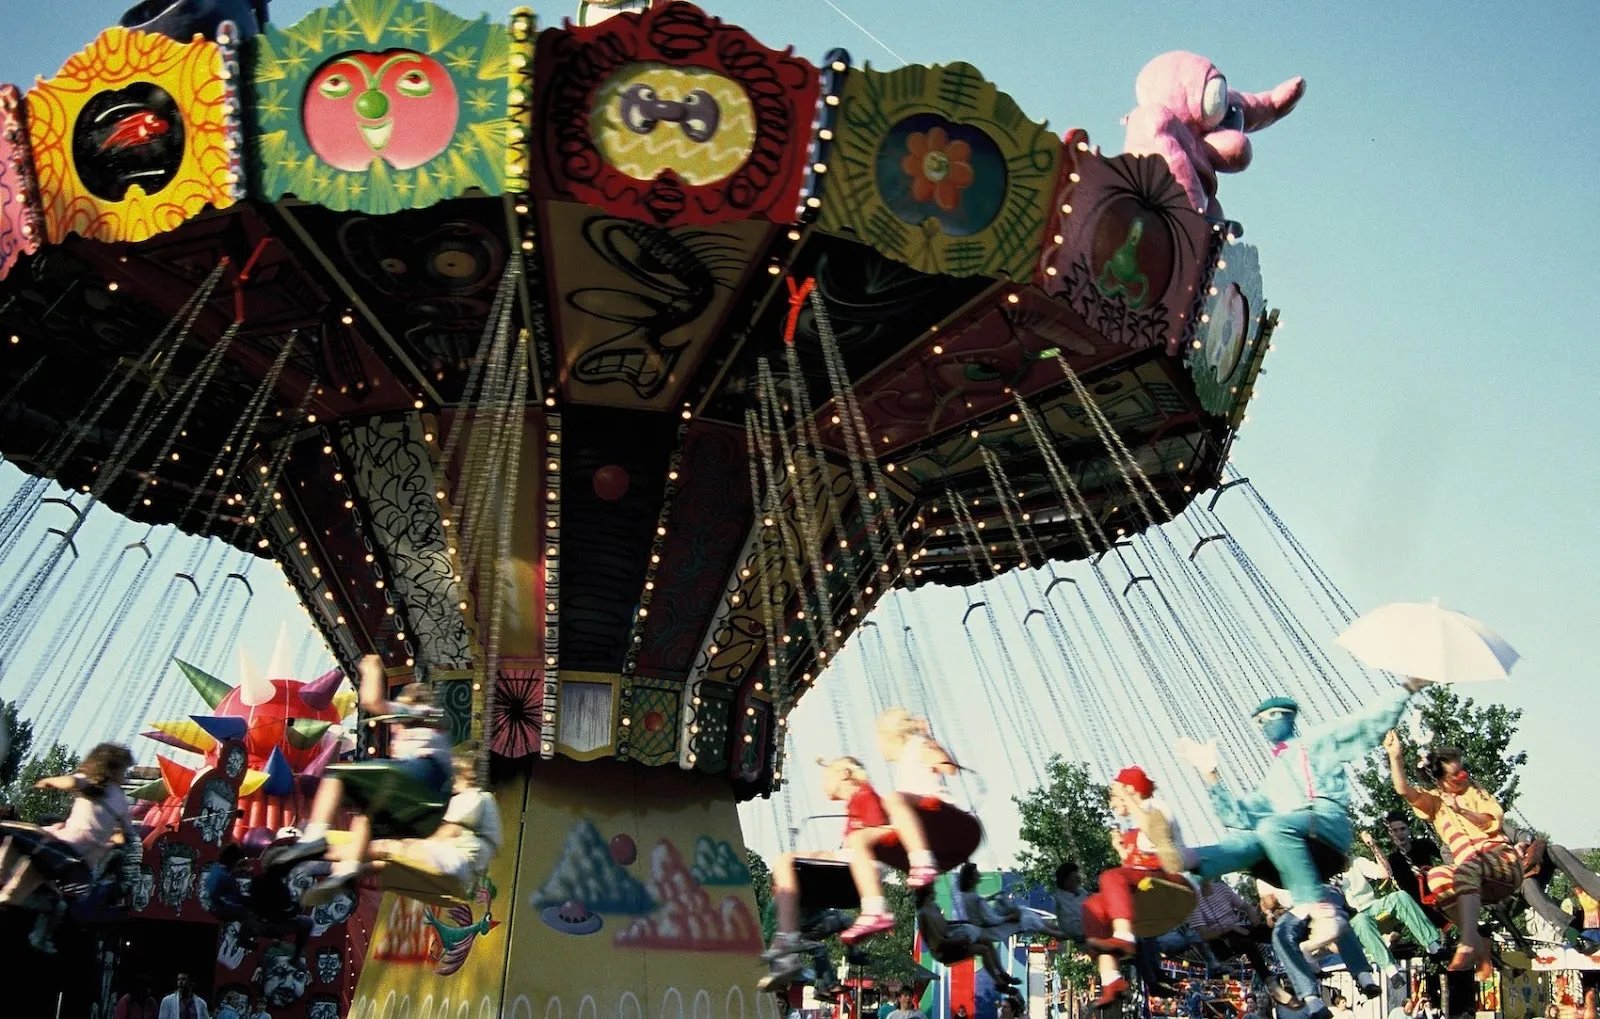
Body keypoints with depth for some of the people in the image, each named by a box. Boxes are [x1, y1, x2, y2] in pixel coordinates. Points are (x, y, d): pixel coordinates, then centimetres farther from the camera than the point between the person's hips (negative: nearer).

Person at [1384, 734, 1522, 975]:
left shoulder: (1476, 791, 15)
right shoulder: (1434, 801, 16)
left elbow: (1491, 823, 0)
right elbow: (1404, 790, -3)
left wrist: (1461, 810, -16)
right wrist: (1395, 756, -14)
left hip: (1502, 858, -3)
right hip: (1476, 883, 3)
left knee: (1467, 867, -37)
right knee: (1436, 878, -29)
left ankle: (1468, 943, -51)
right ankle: (1479, 942, -27)